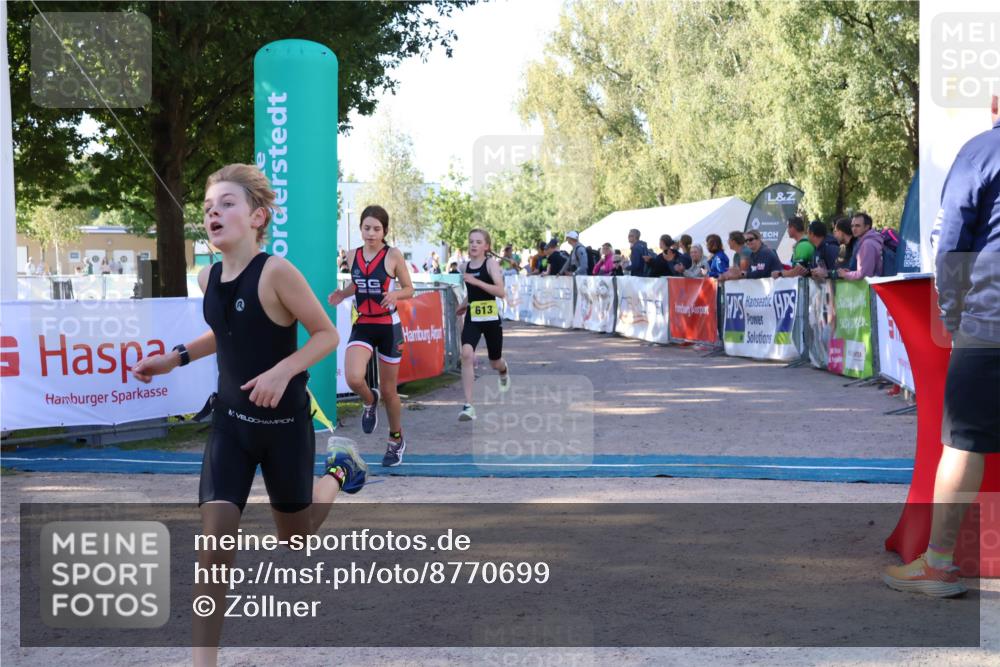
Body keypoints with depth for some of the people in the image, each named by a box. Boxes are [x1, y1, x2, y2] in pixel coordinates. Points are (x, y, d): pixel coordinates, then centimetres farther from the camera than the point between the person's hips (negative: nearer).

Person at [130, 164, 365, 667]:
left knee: (295, 537, 15)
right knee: (215, 532, -11)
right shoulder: (208, 278, -1)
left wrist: (283, 371, -28)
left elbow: (327, 334, -14)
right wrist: (175, 358, 7)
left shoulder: (276, 272, -20)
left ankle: (339, 473, 46)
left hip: (284, 421, -4)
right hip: (231, 419, 4)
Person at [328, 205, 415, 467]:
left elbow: (409, 289, -1)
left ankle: (396, 440, 31)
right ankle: (370, 401, 13)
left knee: (388, 390, 7)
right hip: (362, 326, 2)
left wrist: (395, 294, -22)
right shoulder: (352, 256, 3)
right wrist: (342, 294, 0)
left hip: (388, 326, -2)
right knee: (353, 379, -24)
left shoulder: (393, 255, -8)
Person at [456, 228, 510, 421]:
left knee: (495, 363, 13)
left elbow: (501, 292, -21)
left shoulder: (491, 263, -8)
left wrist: (475, 281, -27)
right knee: (466, 354, -23)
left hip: (491, 317, -3)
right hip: (472, 318, 3)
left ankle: (503, 371, 56)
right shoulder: (466, 267, 8)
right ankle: (468, 406, -24)